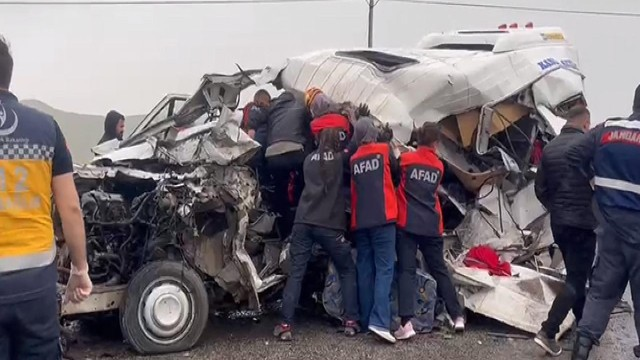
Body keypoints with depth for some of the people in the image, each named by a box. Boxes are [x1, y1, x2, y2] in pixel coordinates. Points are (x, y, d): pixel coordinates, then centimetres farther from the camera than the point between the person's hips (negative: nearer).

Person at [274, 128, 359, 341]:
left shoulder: (309, 159, 19)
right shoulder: (340, 158, 6)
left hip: (303, 221, 3)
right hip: (329, 225, -3)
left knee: (296, 273, 3)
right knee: (348, 271, 13)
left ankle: (285, 325, -4)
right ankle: (350, 322, 8)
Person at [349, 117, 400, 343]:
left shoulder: (353, 160, 12)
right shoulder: (384, 150, 3)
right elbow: (396, 174, 16)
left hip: (360, 221, 4)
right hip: (383, 218, -4)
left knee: (365, 270, 8)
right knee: (384, 268, -8)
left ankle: (366, 321, 9)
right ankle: (379, 322, -19)